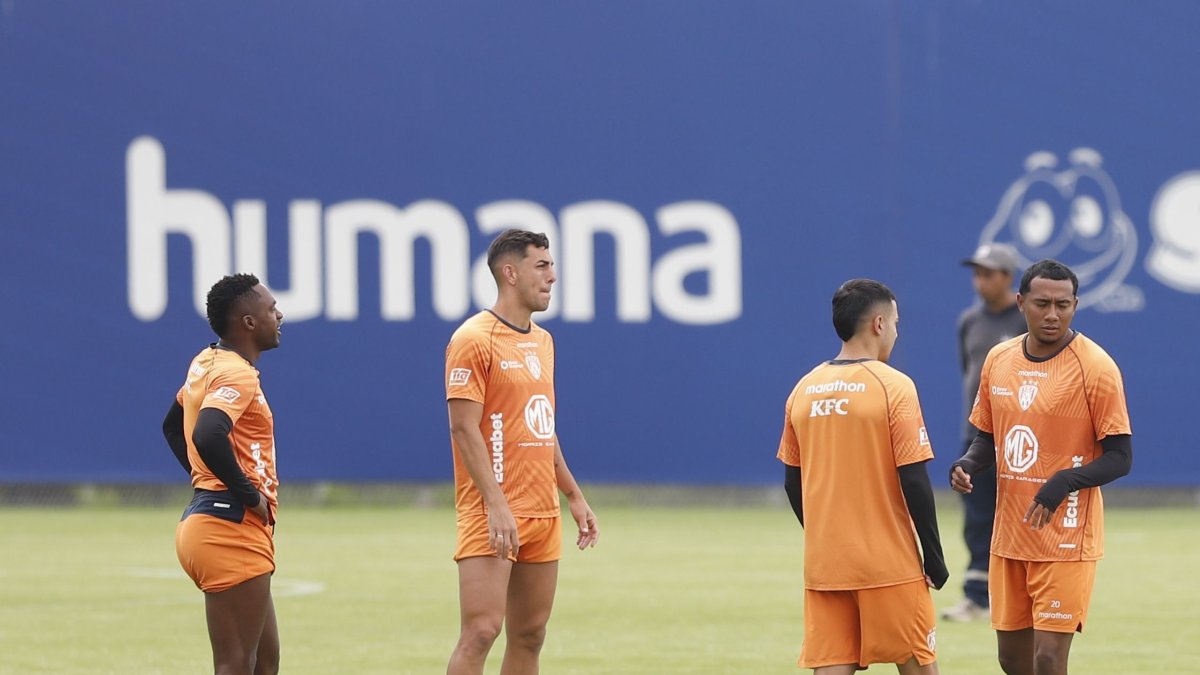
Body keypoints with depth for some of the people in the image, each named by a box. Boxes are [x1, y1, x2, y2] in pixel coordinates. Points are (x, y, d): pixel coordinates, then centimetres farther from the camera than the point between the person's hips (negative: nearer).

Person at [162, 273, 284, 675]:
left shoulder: (207, 363, 15)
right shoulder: (236, 374, -14)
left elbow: (172, 425, 31)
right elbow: (207, 436, -32)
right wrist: (248, 494, -21)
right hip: (232, 530, -10)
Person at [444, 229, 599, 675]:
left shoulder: (542, 341, 16)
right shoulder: (474, 340, -10)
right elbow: (464, 428, -15)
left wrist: (574, 496, 22)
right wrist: (496, 505, -22)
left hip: (543, 514, 8)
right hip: (494, 516, -8)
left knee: (529, 636, 7)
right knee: (481, 631, -14)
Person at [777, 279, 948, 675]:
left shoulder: (804, 390, 5)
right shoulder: (893, 387, -10)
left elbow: (792, 482, 10)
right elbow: (913, 481, -13)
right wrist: (934, 556, -4)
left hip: (823, 566, 4)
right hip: (889, 566, -4)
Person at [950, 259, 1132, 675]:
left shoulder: (1095, 367, -11)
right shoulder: (998, 360, 6)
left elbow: (1120, 457, -10)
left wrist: (1066, 481, -26)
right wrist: (969, 465, -5)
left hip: (1066, 542, -6)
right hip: (1009, 538, 6)